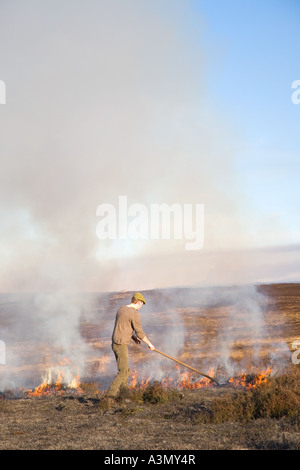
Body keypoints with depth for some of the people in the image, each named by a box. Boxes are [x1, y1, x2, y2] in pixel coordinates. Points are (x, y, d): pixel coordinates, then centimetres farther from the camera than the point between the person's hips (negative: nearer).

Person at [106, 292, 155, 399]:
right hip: (121, 346, -9)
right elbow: (140, 333, -11)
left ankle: (125, 395, 17)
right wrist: (149, 343, 5)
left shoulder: (121, 309, 13)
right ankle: (110, 395, -12)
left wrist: (133, 337, 20)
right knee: (123, 372, -6)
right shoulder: (135, 314, -16)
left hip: (116, 344, 9)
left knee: (125, 370, 15)